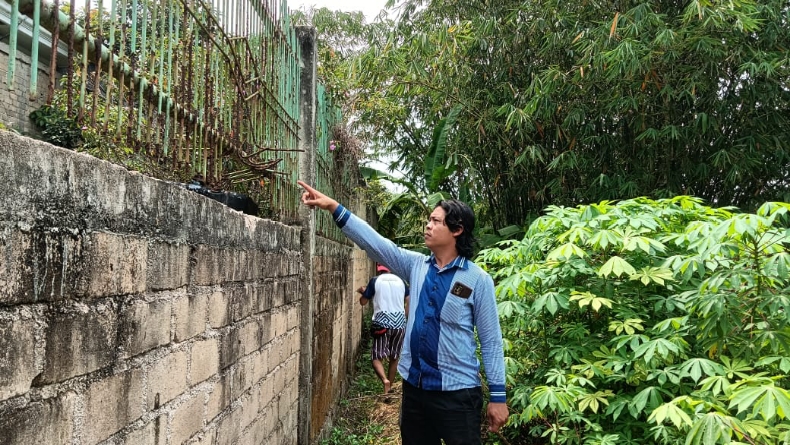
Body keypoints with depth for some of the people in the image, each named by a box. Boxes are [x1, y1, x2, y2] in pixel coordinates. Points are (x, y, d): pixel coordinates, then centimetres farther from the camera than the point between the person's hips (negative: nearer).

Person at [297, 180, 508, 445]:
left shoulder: (477, 279, -9)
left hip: (457, 392, -5)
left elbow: (491, 340, -7)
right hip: (415, 387, 5)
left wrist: (498, 396, -8)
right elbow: (373, 242, -3)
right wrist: (333, 207, -12)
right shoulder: (416, 266, 4)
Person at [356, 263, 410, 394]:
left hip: (383, 322, -3)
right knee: (394, 357, 16)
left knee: (377, 357, -2)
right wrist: (406, 322, 20)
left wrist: (363, 292, 30)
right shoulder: (400, 281, 13)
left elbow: (363, 302, 9)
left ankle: (385, 380, -28)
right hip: (400, 322, 4)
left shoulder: (375, 281, 4)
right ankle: (389, 387, 21)